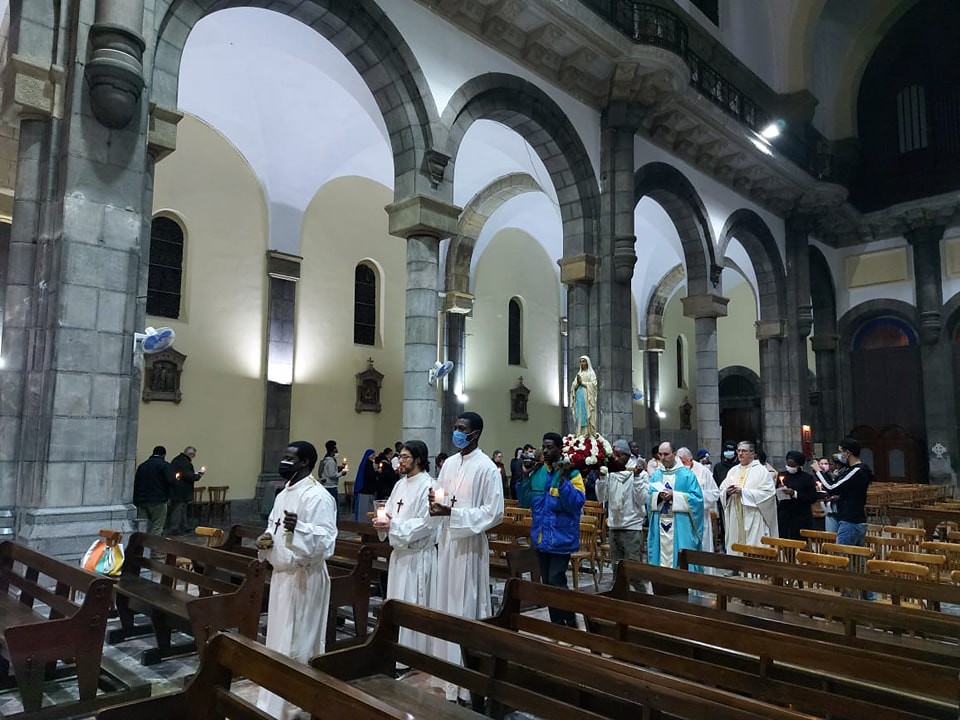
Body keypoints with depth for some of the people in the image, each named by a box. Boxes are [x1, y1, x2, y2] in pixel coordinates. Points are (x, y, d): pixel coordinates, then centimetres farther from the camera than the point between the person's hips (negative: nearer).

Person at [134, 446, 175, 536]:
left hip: (142, 501, 6)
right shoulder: (164, 465, -5)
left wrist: (136, 502, 14)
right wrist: (175, 480, 6)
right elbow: (171, 481, -17)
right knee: (156, 529, -1)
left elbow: (135, 485, 13)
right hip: (158, 501, -5)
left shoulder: (141, 465, 14)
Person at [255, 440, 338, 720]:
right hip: (281, 574, 9)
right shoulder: (284, 493, 10)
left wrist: (299, 528, -41)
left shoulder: (318, 497, -19)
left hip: (303, 579, -9)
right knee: (277, 642, 19)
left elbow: (326, 540, -26)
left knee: (297, 646, 1)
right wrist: (266, 539, 0)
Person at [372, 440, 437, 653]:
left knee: (413, 606, 0)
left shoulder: (428, 486, -15)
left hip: (418, 555, -8)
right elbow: (390, 512, 17)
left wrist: (393, 525, -23)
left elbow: (426, 523, -21)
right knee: (395, 602, 15)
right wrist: (383, 520, -6)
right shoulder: (400, 484, 11)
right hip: (399, 552, 8)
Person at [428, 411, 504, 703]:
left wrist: (452, 512, -21)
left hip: (470, 543, -6)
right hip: (447, 539, 7)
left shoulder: (487, 468, -12)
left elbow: (494, 512, -15)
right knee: (446, 604, 13)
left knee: (466, 606, 1)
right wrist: (434, 501, -8)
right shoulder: (449, 463, 8)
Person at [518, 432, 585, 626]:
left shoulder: (571, 473, -10)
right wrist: (525, 477, -5)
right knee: (547, 584, 14)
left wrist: (563, 480, -29)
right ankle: (557, 623, 27)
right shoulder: (536, 472, 5)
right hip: (540, 537, 6)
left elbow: (577, 504, -21)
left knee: (556, 583, -8)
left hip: (561, 538, -6)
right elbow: (525, 502, 7)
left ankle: (570, 623, 11)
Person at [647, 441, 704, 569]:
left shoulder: (687, 474, 0)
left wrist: (674, 495, -15)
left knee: (680, 559, -4)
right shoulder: (655, 475, 12)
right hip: (659, 526, 4)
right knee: (660, 556, 4)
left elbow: (697, 498, -7)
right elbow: (648, 498, 10)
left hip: (680, 528, -4)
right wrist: (658, 496, -11)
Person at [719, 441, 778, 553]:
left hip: (753, 519, -5)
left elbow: (768, 492, -13)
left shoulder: (761, 471, -2)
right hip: (735, 519, 5)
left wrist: (744, 492, -17)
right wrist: (727, 492, -10)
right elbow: (722, 490, 14)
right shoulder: (733, 470, 14)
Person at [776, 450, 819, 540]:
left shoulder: (807, 478, 1)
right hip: (784, 517, 3)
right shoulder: (782, 476, 11)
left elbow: (813, 498, -8)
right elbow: (775, 495, 18)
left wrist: (795, 494, -18)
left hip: (801, 518, -3)